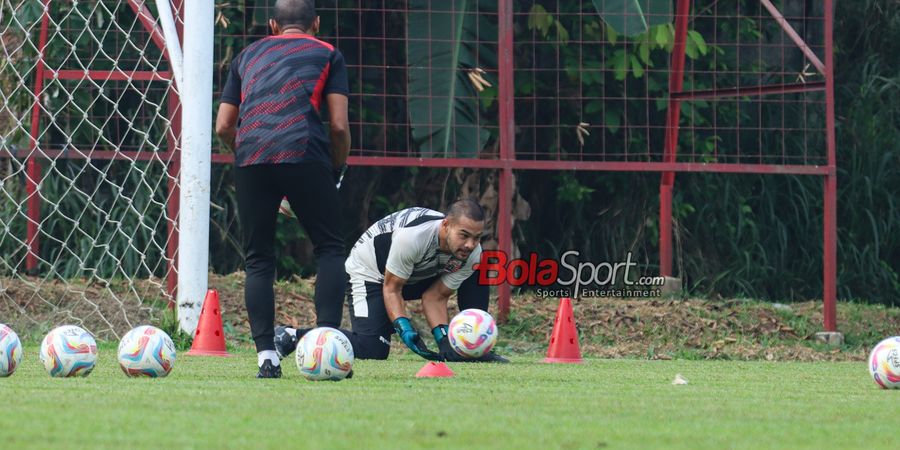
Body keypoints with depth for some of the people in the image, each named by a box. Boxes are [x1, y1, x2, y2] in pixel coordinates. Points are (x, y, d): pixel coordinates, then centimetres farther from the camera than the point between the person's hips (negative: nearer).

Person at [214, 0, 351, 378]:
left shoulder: (249, 55, 27)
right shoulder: (327, 55, 18)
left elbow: (224, 127, 22)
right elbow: (339, 125, 7)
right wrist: (338, 169, 22)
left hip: (250, 159, 3)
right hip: (304, 156, -2)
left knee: (258, 260, 10)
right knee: (330, 249, 8)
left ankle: (266, 356, 2)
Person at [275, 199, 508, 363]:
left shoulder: (473, 253, -20)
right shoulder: (412, 236, -38)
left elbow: (435, 297, -13)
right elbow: (391, 288, -25)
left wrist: (443, 340, -27)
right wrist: (405, 328, -38)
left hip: (418, 277, 7)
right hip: (369, 272, -7)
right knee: (372, 349, -27)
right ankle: (290, 336, -14)